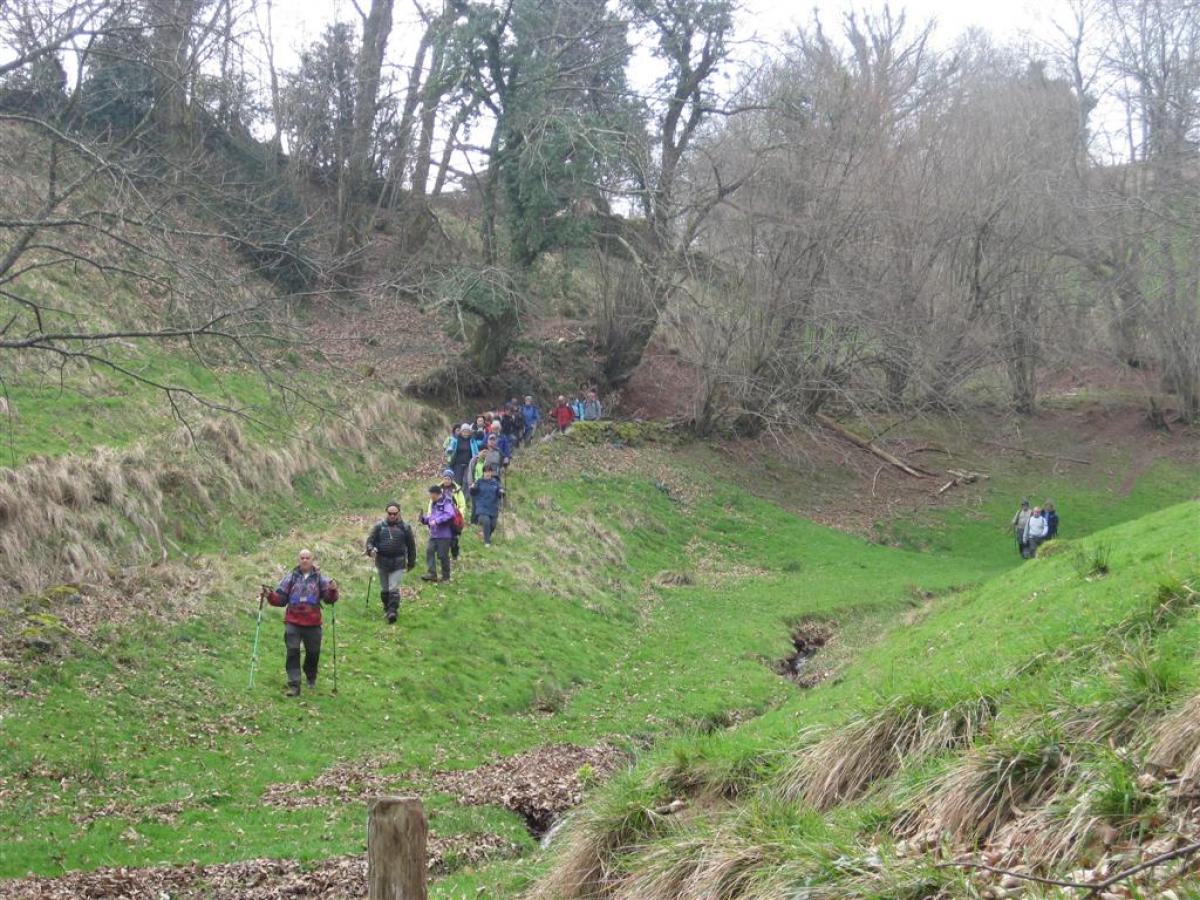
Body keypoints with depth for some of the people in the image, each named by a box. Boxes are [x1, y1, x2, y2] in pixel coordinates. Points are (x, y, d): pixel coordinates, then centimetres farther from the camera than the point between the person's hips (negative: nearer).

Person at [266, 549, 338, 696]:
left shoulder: (319, 578, 5)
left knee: (313, 653, 10)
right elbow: (281, 598, 8)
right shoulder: (291, 577, 7)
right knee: (292, 652, -9)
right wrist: (270, 596, -11)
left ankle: (311, 678, 37)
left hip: (313, 623, 0)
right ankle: (294, 686, -10)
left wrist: (333, 590, -24)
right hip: (293, 622, 0)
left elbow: (329, 599, -4)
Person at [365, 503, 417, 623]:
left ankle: (392, 611, -11)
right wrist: (371, 549, -20)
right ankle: (386, 608, 31)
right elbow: (370, 540, 2)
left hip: (398, 563, -2)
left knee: (394, 588, -12)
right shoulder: (379, 526, 3)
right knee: (384, 589, 12)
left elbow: (411, 545, 10)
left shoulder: (404, 527, 2)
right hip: (382, 562, 2)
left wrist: (411, 562, 12)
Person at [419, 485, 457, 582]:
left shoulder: (446, 503, -11)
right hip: (433, 534, 8)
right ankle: (432, 573, -5)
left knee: (443, 555, -1)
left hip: (444, 535, -8)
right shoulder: (434, 504, 16)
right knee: (429, 551, -6)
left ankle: (446, 577, 12)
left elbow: (450, 514, -27)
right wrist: (424, 518, 4)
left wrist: (437, 521, -29)